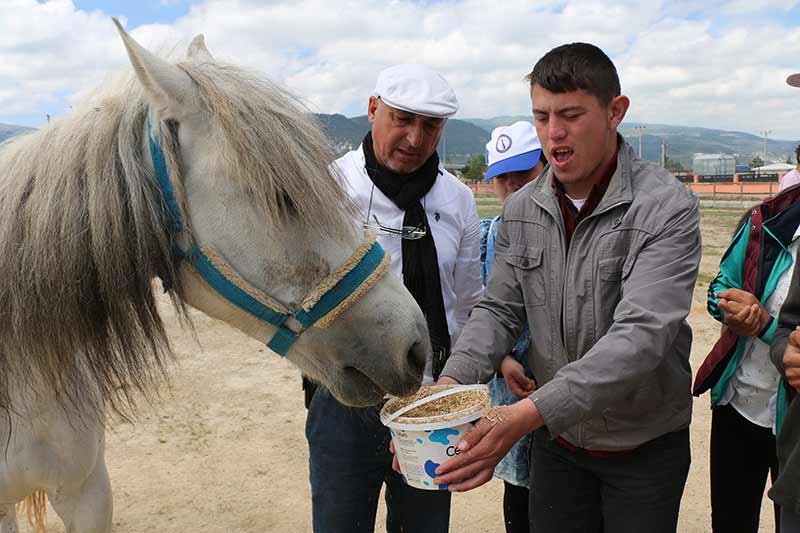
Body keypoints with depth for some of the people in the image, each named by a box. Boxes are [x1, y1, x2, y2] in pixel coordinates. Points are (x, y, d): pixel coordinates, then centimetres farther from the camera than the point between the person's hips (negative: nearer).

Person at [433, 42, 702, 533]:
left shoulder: (667, 208, -20)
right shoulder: (522, 210, -3)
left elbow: (641, 335, -30)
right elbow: (499, 310, -1)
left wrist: (529, 414, -39)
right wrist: (450, 382, -20)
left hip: (645, 448, -3)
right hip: (555, 439, 4)